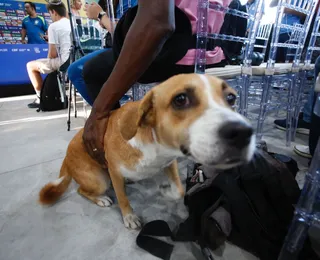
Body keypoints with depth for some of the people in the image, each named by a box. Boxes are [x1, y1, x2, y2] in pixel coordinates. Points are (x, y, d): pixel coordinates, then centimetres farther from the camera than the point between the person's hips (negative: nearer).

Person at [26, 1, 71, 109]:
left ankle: (41, 98, 14)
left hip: (64, 63, -7)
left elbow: (53, 54, -11)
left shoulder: (54, 26, -6)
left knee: (30, 65, 13)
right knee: (51, 62, 36)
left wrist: (48, 61, 11)